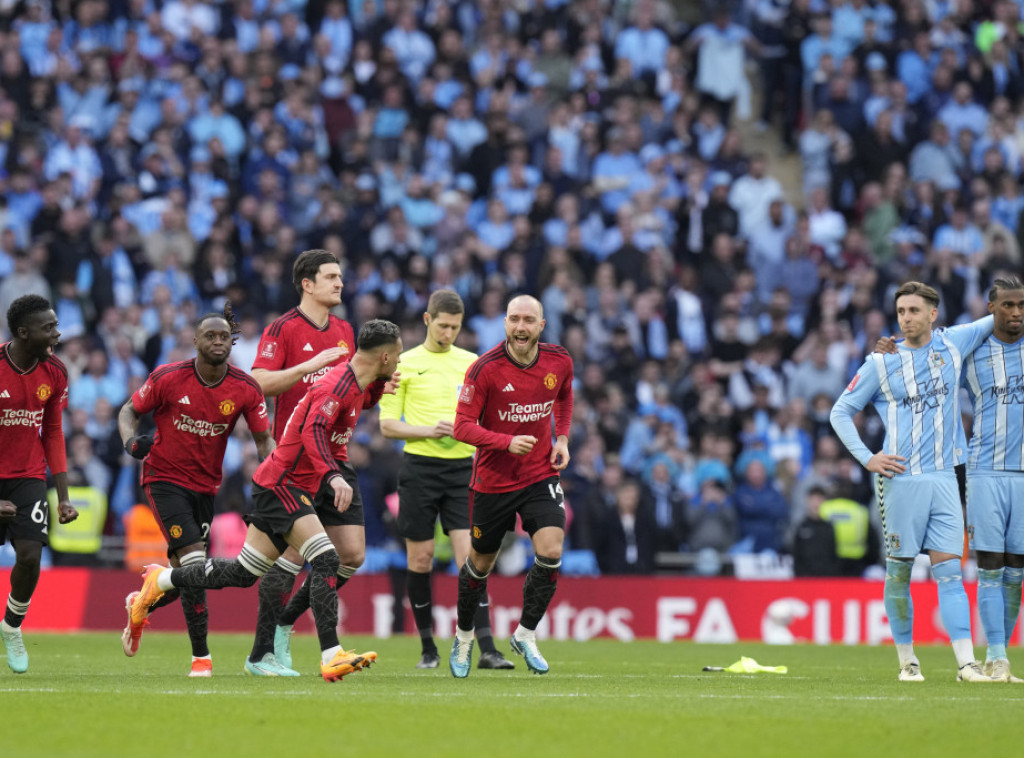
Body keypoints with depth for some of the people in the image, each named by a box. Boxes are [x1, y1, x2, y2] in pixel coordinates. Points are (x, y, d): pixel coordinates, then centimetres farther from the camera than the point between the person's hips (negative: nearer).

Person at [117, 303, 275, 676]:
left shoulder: (246, 389, -6)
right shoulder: (168, 378, -12)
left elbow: (263, 440, 1)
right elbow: (129, 411, 2)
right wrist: (131, 440, -19)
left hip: (205, 486, 4)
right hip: (165, 478, -4)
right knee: (194, 563, -19)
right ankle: (201, 656, -13)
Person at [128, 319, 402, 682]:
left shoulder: (354, 383, 9)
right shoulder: (338, 385, -20)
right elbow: (313, 431, -35)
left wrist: (379, 388, 14)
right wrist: (334, 476, -47)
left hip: (288, 485, 10)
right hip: (282, 484, -10)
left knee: (243, 573, 15)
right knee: (325, 560, -20)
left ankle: (161, 579, 31)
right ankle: (331, 656, -25)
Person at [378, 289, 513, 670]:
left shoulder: (472, 363, 10)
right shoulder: (405, 364, 2)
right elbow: (387, 424, 0)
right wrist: (428, 430, -15)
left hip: (462, 467, 1)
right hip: (419, 467, -1)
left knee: (470, 556, -8)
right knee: (420, 559, 2)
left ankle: (486, 650, -13)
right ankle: (428, 647, 15)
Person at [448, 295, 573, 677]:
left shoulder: (559, 362, -5)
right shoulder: (484, 369, -18)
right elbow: (463, 427, -17)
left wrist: (562, 438, 5)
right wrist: (508, 442, -30)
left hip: (541, 475, 2)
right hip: (492, 481, -2)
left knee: (551, 552, -16)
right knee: (480, 563, 11)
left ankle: (526, 634, 3)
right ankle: (464, 635, 36)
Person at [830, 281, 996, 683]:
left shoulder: (953, 343, 8)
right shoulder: (881, 362, 1)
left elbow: (997, 320, 25)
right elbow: (840, 411, 7)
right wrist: (866, 457, -4)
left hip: (943, 479, 2)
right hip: (900, 479, -2)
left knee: (949, 570, -4)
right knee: (899, 572, 2)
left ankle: (966, 663, -10)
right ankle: (906, 659, 14)